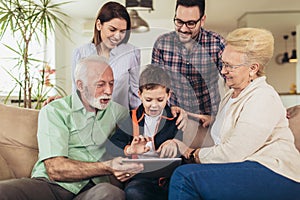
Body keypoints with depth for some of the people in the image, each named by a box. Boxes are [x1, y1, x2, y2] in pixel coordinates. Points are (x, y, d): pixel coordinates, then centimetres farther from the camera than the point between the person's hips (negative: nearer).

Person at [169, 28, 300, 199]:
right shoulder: (230, 97, 19)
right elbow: (221, 146, 12)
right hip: (242, 171, 9)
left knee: (186, 176, -23)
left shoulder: (263, 100, -13)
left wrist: (192, 153, -3)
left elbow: (232, 154, -19)